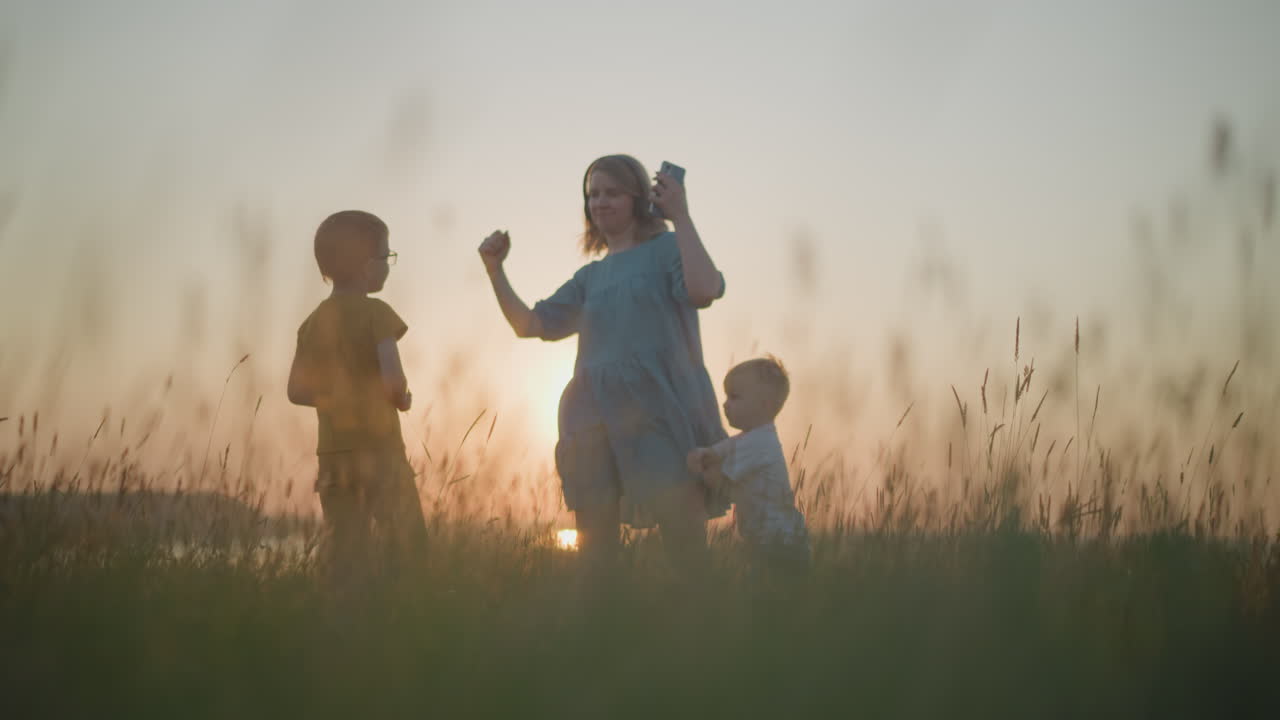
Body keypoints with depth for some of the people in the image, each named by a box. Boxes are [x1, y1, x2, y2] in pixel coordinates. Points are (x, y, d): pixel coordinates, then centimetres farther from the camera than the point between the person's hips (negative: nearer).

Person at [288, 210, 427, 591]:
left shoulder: (314, 322, 8)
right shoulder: (375, 313, -10)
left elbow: (297, 390, 8)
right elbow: (393, 379, -21)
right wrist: (402, 398, -1)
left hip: (333, 455, 6)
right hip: (379, 449, -6)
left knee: (346, 554, 7)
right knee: (412, 551, 3)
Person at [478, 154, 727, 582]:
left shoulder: (667, 250, 3)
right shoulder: (591, 277, 20)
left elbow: (703, 290, -18)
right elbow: (529, 324, 17)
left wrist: (681, 216, -16)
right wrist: (495, 270, 6)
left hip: (662, 415, -6)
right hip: (596, 422, 6)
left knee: (686, 555, -12)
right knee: (594, 554, 8)